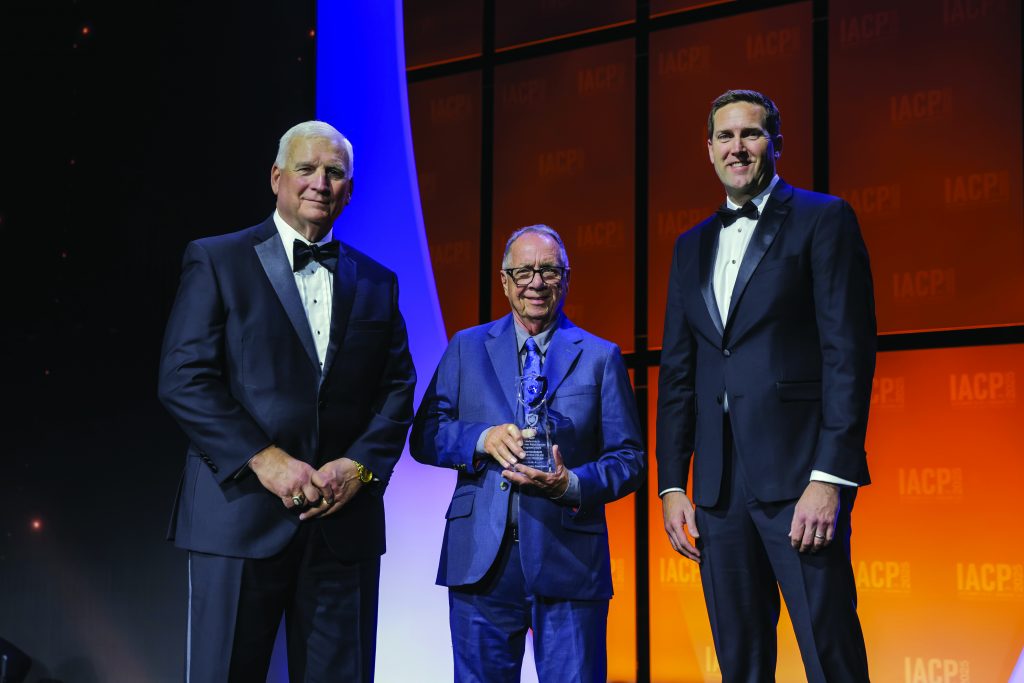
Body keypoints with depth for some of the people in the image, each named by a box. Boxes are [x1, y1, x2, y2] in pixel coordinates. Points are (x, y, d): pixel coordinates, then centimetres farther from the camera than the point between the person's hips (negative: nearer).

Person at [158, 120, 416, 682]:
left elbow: (397, 390, 11)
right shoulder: (216, 261, 4)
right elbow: (183, 380, -5)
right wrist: (264, 460, -14)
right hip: (241, 514, -3)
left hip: (345, 521, 3)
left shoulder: (376, 282, 16)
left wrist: (361, 465, -7)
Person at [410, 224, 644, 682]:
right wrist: (482, 438, -14)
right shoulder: (467, 349, 11)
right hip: (481, 559, 1)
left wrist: (571, 485, -15)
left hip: (568, 560, -1)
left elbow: (628, 459, 4)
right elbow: (423, 437, 5)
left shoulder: (601, 357, 7)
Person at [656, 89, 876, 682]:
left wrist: (829, 478, -15)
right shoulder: (693, 245, 18)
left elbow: (849, 352, -7)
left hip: (799, 477, -5)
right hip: (720, 487, 6)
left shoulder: (823, 220, 0)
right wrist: (672, 483, 10)